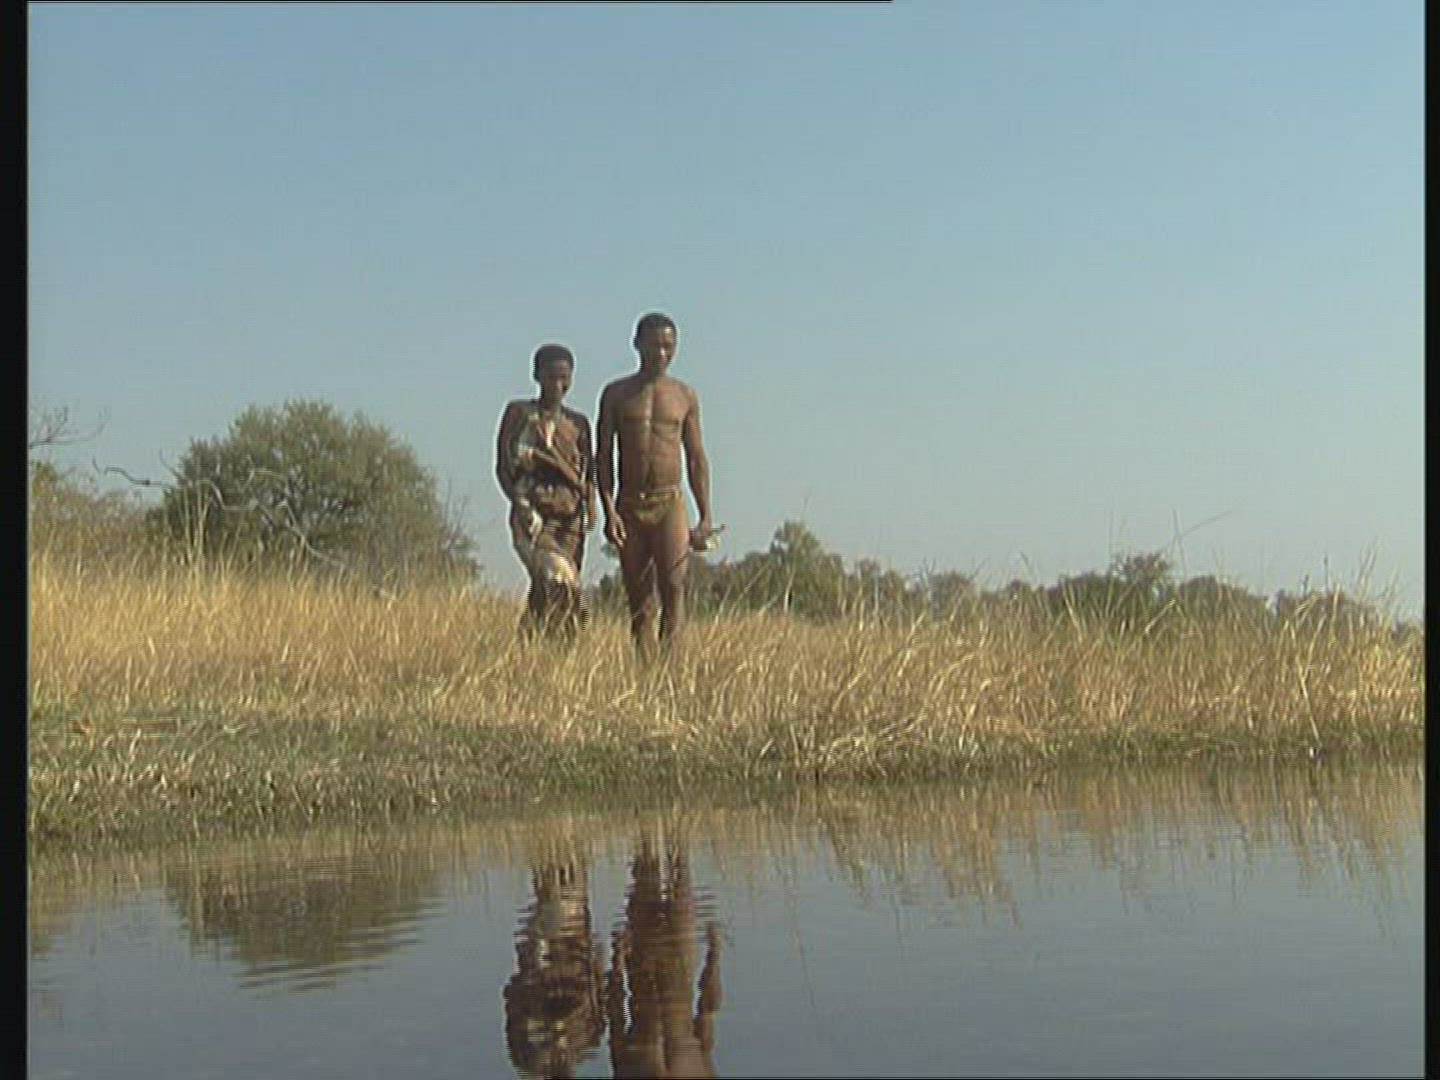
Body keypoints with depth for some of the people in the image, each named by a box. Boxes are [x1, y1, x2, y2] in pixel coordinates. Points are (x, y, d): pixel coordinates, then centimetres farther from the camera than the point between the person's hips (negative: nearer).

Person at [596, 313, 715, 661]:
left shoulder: (684, 396, 9)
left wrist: (705, 518, 6)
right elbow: (603, 456, 3)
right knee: (639, 603, 2)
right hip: (629, 505, 1)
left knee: (673, 585, -19)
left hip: (669, 503, -1)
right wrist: (609, 511, -9)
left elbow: (696, 458, 11)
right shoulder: (616, 394, 6)